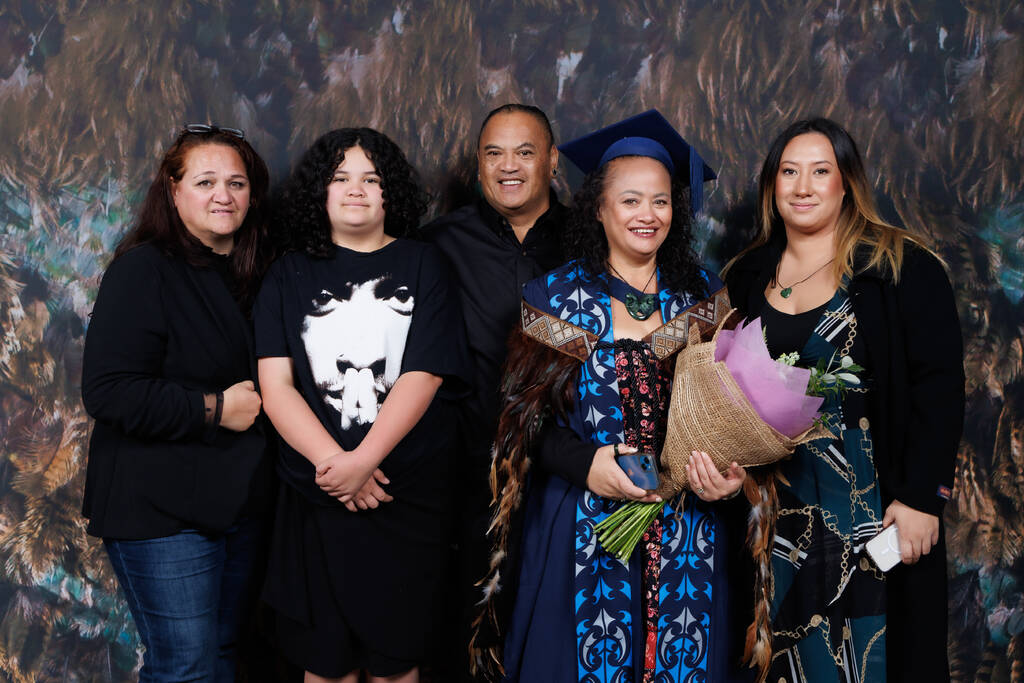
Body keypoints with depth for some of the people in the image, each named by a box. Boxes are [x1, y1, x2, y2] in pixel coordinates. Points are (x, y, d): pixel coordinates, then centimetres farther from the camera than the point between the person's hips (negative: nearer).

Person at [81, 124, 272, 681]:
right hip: (162, 510, -7)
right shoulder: (143, 270, -12)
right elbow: (107, 392, -20)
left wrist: (260, 404, 4)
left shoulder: (253, 274, 11)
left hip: (238, 504, 7)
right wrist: (212, 409, -18)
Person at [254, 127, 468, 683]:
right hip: (315, 497, 1)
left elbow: (423, 375, -6)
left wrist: (364, 460, -17)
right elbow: (275, 384, -2)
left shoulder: (422, 267, 6)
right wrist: (331, 462, -16)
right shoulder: (291, 274, 8)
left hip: (406, 497, -1)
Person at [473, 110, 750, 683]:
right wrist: (585, 463, -18)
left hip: (685, 528, 2)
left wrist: (729, 471, -11)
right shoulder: (557, 296, 0)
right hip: (581, 531, -1)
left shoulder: (701, 295, 6)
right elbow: (525, 414, -1)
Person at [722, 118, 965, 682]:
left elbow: (939, 386, -10)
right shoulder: (749, 277, 8)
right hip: (782, 511, 4)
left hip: (873, 503, -4)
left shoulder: (902, 268, -6)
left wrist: (921, 497, -15)